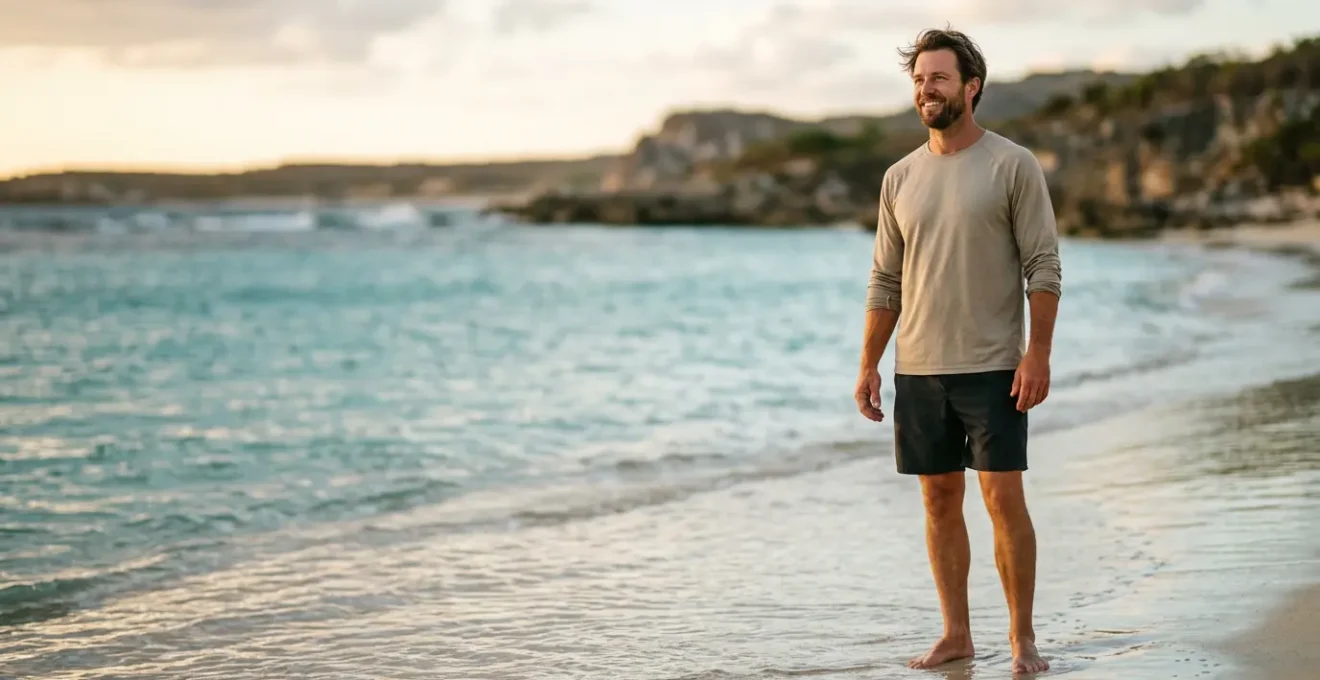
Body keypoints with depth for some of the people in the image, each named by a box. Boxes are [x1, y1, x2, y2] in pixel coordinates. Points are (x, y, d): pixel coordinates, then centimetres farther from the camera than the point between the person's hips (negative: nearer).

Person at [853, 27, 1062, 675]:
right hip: (918, 369, 5)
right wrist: (868, 365, 8)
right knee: (940, 500, 8)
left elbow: (1043, 267, -6)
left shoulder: (1014, 165, -4)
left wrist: (1038, 353, -14)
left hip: (994, 366, -4)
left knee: (1003, 497, -6)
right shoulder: (900, 178, 10)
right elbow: (884, 281, 13)